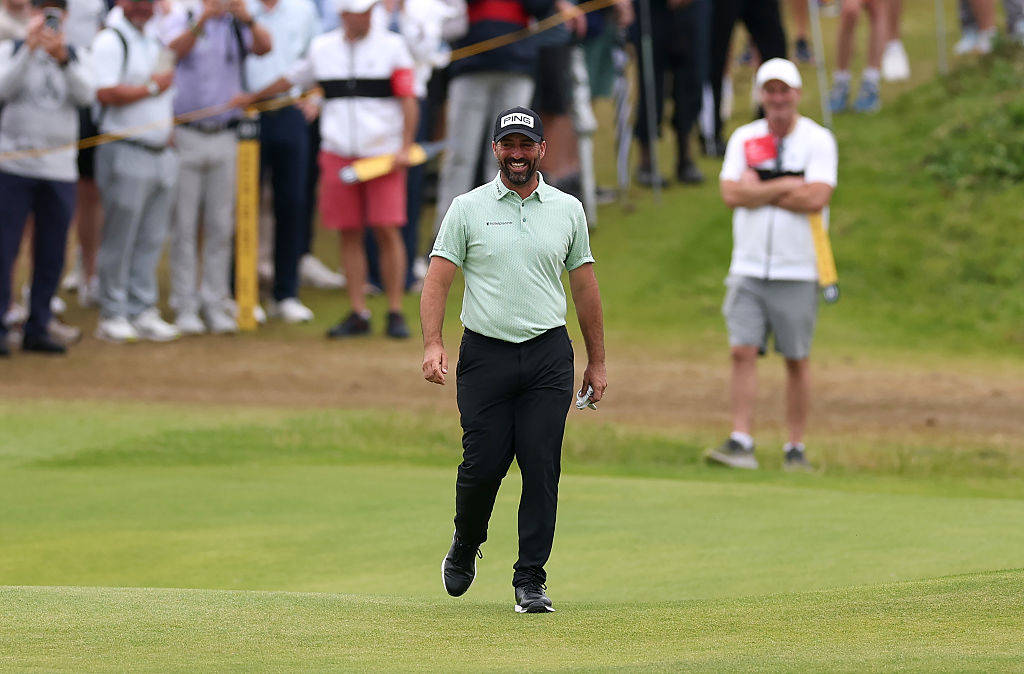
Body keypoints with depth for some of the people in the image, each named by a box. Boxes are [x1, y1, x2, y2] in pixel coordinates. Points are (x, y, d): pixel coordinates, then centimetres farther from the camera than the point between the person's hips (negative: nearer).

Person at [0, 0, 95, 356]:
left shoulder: (76, 58, 11)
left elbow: (86, 93, -8)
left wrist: (62, 58, -25)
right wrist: (30, 49, -22)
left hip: (60, 169, 3)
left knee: (51, 255, 5)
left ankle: (37, 330, 12)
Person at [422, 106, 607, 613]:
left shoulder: (568, 210, 10)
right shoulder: (467, 209, 3)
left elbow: (584, 287, 16)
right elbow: (437, 280, -1)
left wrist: (597, 361, 15)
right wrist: (432, 343, -16)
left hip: (549, 356, 1)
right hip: (485, 356, -1)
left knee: (542, 468, -6)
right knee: (483, 464, -4)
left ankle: (530, 580, -1)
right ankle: (465, 547, 25)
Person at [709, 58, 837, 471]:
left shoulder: (817, 140, 0)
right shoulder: (744, 139, 8)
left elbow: (816, 198, -14)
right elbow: (731, 194, -5)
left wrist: (758, 190, -9)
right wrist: (785, 186, -10)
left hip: (797, 271, -2)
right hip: (748, 267, 2)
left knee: (797, 359, 3)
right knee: (743, 351, -8)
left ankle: (796, 448, 10)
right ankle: (740, 443, -9)